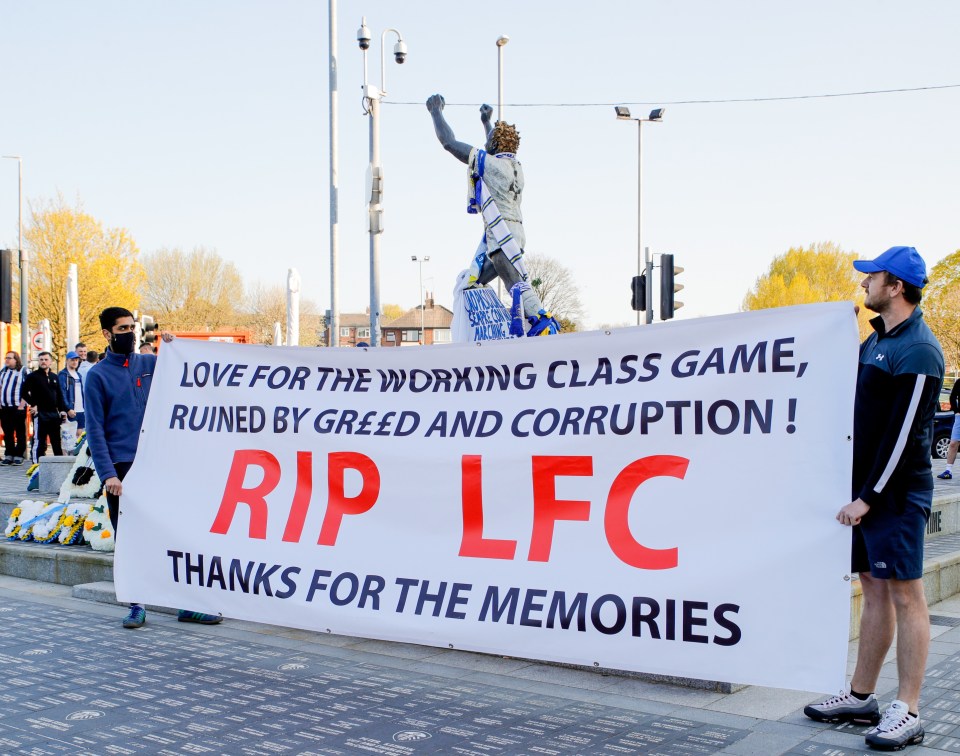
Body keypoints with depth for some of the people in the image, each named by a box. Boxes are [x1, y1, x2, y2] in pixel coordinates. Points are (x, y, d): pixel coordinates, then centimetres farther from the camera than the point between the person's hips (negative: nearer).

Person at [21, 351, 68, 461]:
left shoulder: (54, 377, 14)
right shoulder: (33, 376, -2)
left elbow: (59, 395, 16)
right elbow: (23, 392, -8)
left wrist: (62, 410, 7)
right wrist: (33, 404, -11)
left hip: (54, 413, 5)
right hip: (40, 414, -5)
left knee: (57, 440, 11)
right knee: (39, 441, -4)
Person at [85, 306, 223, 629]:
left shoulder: (151, 363, 9)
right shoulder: (98, 375, 1)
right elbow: (95, 429, -4)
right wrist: (108, 474, -13)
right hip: (122, 468, -3)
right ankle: (136, 606, 14)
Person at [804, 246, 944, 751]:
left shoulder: (917, 353, -15)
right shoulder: (875, 341, 14)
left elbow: (903, 436, -18)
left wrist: (869, 497, -17)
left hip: (896, 495, -9)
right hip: (864, 488, 9)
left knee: (905, 595, -3)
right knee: (874, 590, 12)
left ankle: (908, 712, 3)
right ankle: (861, 697, 20)